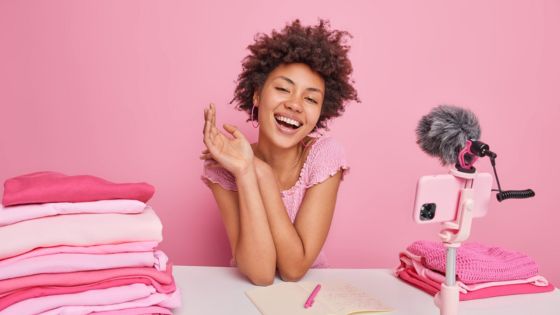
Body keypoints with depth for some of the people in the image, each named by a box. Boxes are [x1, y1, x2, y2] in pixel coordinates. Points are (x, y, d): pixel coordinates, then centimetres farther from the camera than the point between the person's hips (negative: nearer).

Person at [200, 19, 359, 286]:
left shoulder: (325, 156, -15)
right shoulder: (224, 163, -15)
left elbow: (294, 269, -20)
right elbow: (260, 273, -23)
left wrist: (262, 173, -26)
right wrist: (245, 172, -29)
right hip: (245, 290, 0)